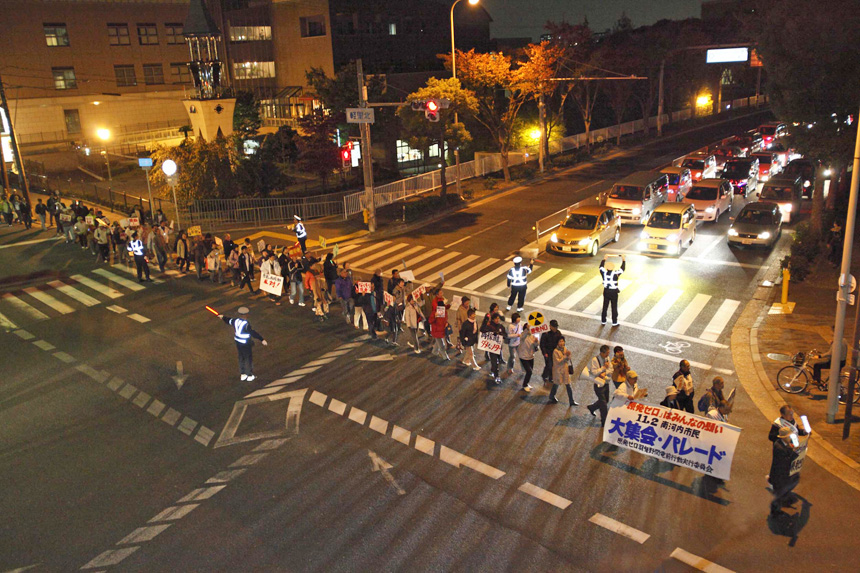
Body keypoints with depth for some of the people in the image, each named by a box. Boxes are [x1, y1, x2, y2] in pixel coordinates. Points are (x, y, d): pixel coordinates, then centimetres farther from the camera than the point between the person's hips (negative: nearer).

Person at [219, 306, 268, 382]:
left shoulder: (235, 321, -5)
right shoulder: (246, 324, -28)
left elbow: (229, 320, 16)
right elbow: (253, 333, -34)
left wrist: (223, 317, 39)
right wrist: (262, 339, -38)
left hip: (238, 342, 7)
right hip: (246, 344, -7)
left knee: (241, 358, 20)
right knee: (248, 359, 9)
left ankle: (242, 375, 31)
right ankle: (250, 376, 20)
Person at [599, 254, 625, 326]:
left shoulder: (604, 273, -10)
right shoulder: (615, 274, -19)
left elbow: (601, 266, 9)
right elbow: (622, 268, -8)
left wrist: (604, 259, 23)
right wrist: (623, 260, 4)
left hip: (606, 292, 3)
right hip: (614, 292, -3)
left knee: (605, 307, 14)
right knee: (614, 308, 7)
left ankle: (603, 321, 22)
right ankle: (614, 322, 13)